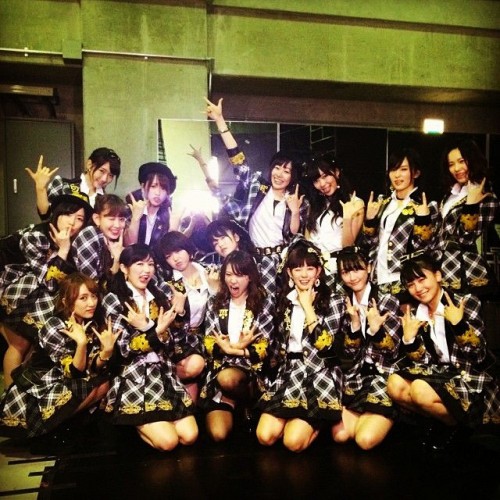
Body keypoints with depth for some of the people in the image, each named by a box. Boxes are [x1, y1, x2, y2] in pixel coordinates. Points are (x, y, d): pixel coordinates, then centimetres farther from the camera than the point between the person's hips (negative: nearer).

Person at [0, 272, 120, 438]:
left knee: (103, 384, -12)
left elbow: (91, 369, -7)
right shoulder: (54, 327, -22)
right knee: (97, 388, -23)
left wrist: (107, 350, -26)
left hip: (64, 384, 7)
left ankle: (57, 421, 1)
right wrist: (81, 343, -40)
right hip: (33, 391, -7)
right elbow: (74, 372, -23)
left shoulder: (92, 324, -3)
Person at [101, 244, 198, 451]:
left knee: (189, 436, -8)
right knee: (168, 441, -17)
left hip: (164, 373, 5)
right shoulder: (113, 300, -5)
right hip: (133, 377, -5)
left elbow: (172, 345, 8)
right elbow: (123, 349, -11)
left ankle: (146, 422, 17)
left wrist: (164, 330, -13)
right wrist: (154, 330, -19)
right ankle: (135, 423, 13)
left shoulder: (159, 297, 11)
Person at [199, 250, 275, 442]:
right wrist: (231, 348, -15)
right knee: (218, 433, -20)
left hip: (250, 367, -1)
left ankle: (249, 400, -6)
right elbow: (209, 343, 4)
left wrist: (234, 349, -14)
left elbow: (265, 348, -2)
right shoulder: (215, 303, 10)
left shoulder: (264, 303, 2)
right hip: (219, 368, 2)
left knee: (228, 378, -38)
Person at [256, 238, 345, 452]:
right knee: (265, 436, -12)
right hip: (288, 371, 4)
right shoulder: (284, 300, 10)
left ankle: (317, 421, 13)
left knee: (293, 441, -18)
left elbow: (324, 344, -16)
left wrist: (307, 306, -13)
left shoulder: (333, 301, -3)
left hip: (320, 374, -4)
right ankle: (302, 418, 14)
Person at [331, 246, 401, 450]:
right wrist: (354, 323, -18)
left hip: (384, 376, -4)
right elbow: (349, 353, 0)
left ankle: (381, 420, 13)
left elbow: (392, 351, -10)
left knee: (366, 439, -18)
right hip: (355, 378, 4)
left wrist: (376, 328, -29)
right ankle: (366, 416, 17)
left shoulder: (388, 302, -6)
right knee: (339, 435, -12)